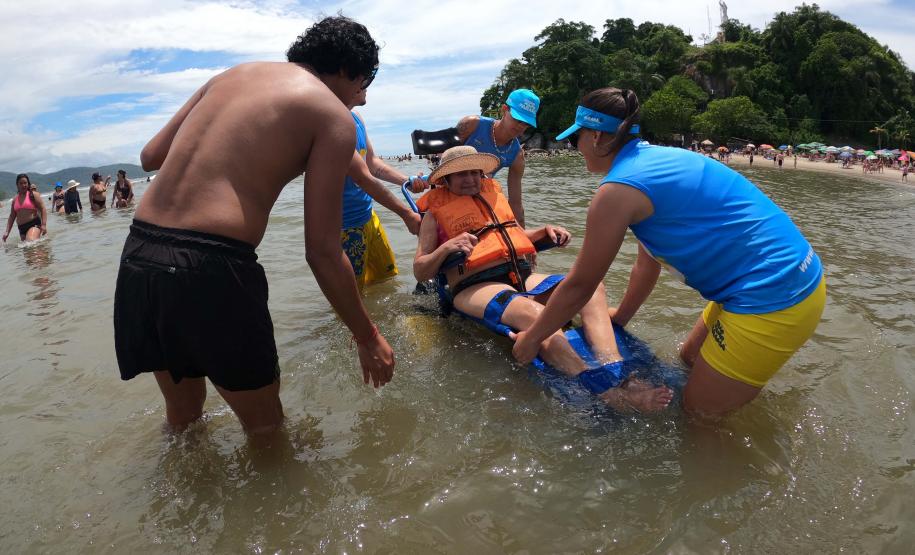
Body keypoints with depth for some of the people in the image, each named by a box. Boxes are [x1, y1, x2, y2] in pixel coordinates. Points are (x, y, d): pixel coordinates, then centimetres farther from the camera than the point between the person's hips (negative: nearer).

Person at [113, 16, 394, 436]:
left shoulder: (232, 74, 20)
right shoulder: (334, 116, 1)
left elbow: (149, 157, 20)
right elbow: (322, 251, -5)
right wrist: (367, 338, 6)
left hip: (137, 256, 7)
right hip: (212, 267, -7)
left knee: (182, 417, 27)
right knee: (265, 426, 14)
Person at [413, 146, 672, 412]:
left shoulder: (493, 194, 25)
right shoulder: (435, 213, 10)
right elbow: (420, 272, 4)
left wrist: (544, 231, 15)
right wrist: (447, 247, -15)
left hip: (522, 276, 6)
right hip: (475, 287, -6)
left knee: (591, 286, -18)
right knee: (532, 312, -38)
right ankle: (606, 392, -50)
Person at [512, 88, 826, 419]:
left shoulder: (618, 189, -17)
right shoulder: (655, 159, 10)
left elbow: (579, 285, -9)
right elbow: (647, 265, 19)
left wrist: (531, 339, 5)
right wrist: (620, 317, 31)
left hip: (773, 301, -9)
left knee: (700, 412, 8)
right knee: (690, 359, 27)